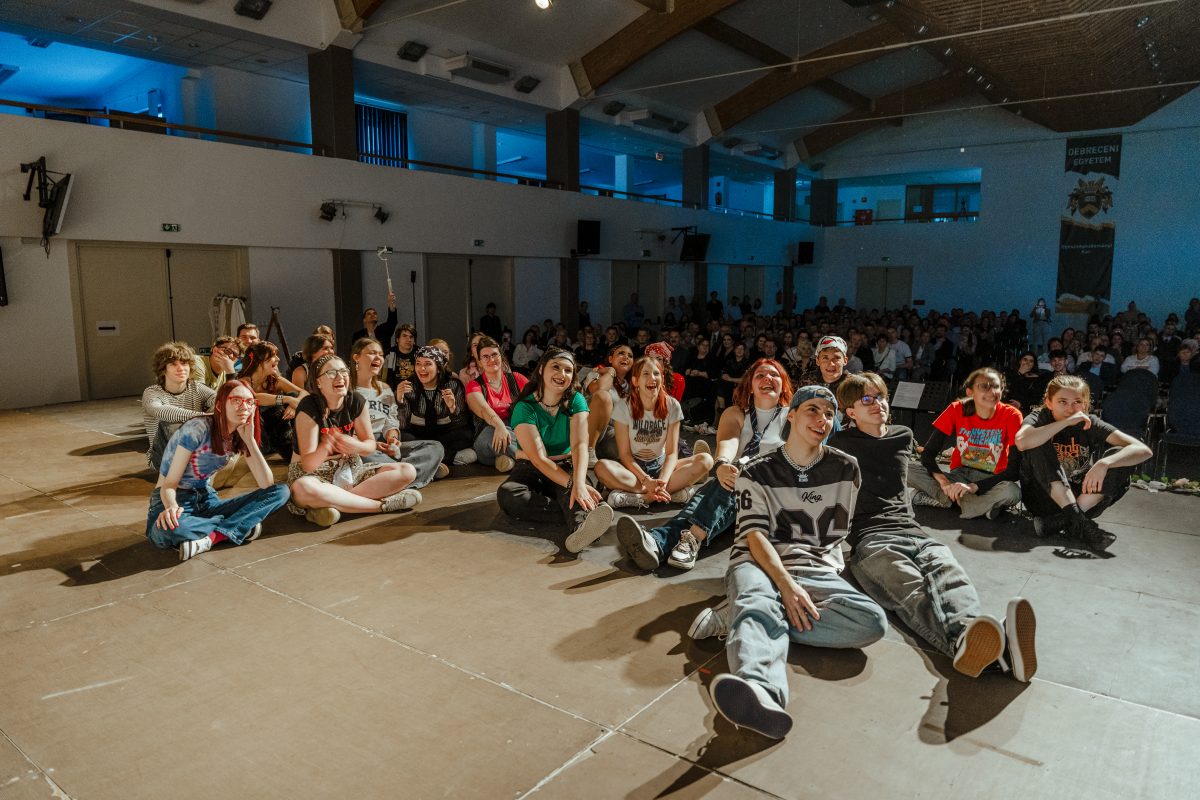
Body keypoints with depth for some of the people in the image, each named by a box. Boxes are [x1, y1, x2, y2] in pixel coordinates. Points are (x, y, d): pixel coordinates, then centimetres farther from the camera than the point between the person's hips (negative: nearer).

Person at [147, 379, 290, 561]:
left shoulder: (240, 436, -2)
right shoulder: (198, 429, -20)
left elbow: (267, 484, -12)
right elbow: (169, 484, -18)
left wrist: (250, 439, -19)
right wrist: (171, 506, -42)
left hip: (207, 501, 5)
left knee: (281, 492, -14)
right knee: (171, 527, -44)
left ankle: (213, 536, -23)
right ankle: (241, 527, -19)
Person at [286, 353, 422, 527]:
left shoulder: (356, 401, -5)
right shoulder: (308, 408, -18)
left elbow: (370, 445, 0)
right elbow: (308, 464, -22)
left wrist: (356, 446, -25)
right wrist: (325, 448, -45)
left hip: (349, 470, 5)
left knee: (407, 472, -14)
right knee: (303, 489, -42)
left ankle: (332, 503, -26)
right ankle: (383, 504, -29)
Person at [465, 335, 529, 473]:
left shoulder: (516, 379, 14)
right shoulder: (474, 385, 7)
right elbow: (483, 409, -14)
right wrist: (499, 426, -35)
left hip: (519, 431, 1)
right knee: (491, 430, -36)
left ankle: (510, 457, -16)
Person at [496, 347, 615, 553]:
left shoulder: (576, 401, -6)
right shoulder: (525, 407, -14)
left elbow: (580, 445, -22)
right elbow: (538, 458, -23)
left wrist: (579, 483, -42)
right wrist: (572, 484, -38)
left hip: (566, 466, 1)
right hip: (531, 469, -1)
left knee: (571, 484, -36)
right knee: (506, 494, -35)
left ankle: (579, 525, -68)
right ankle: (583, 514, -41)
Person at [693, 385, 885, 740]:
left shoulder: (846, 469, 17)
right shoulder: (757, 472, 11)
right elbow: (754, 534, -4)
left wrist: (800, 581, 11)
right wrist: (786, 584, -20)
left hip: (817, 570, 2)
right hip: (759, 564, -2)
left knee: (872, 621, -28)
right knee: (759, 601, -38)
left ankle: (735, 619, -31)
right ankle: (761, 692, -68)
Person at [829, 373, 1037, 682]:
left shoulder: (903, 436, 27)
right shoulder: (841, 443, 14)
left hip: (912, 532, 4)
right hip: (870, 538, -4)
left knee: (951, 576, -33)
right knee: (912, 591, -37)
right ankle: (962, 639, -69)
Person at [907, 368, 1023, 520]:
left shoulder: (1011, 416, -13)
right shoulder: (957, 410, -8)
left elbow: (1014, 471, -17)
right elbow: (928, 453, -9)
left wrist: (974, 487, -30)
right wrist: (942, 480, -29)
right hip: (959, 476, 2)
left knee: (1012, 492, -37)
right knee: (908, 473, -24)